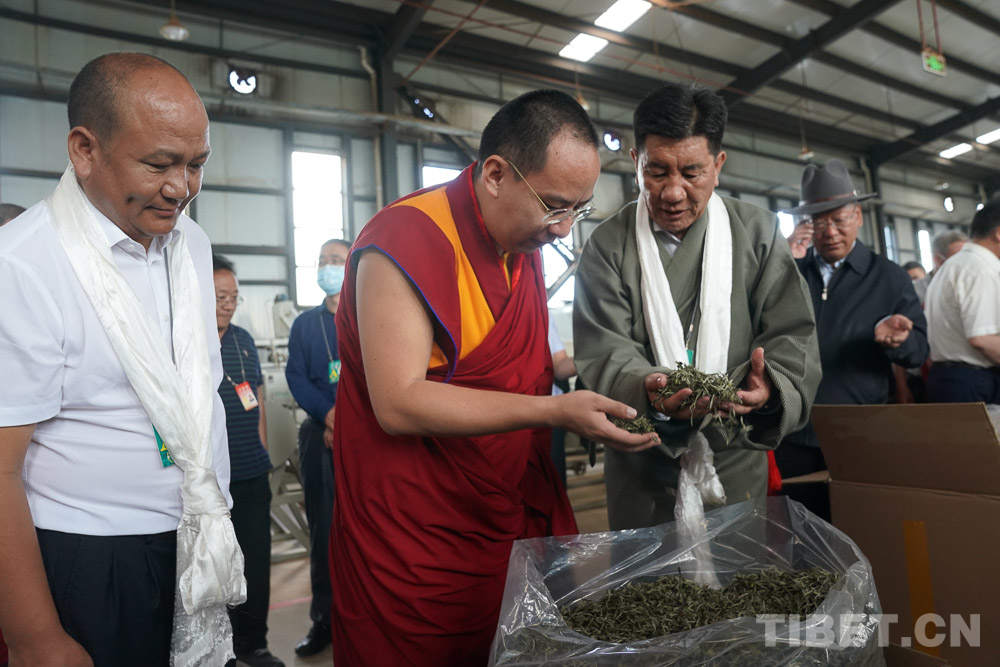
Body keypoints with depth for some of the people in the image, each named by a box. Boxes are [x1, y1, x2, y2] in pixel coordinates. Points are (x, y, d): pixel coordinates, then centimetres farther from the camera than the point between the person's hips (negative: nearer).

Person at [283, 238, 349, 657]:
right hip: (320, 435, 3)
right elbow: (296, 377, 2)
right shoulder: (304, 324, 12)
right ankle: (325, 619, 22)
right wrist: (330, 414, -14)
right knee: (323, 528, 8)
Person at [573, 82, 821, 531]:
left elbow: (792, 335, -6)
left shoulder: (758, 233, -2)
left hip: (737, 456, 2)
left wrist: (771, 385, -29)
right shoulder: (607, 245, -7)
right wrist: (648, 391, -35)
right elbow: (604, 354, -13)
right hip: (643, 465, -1)